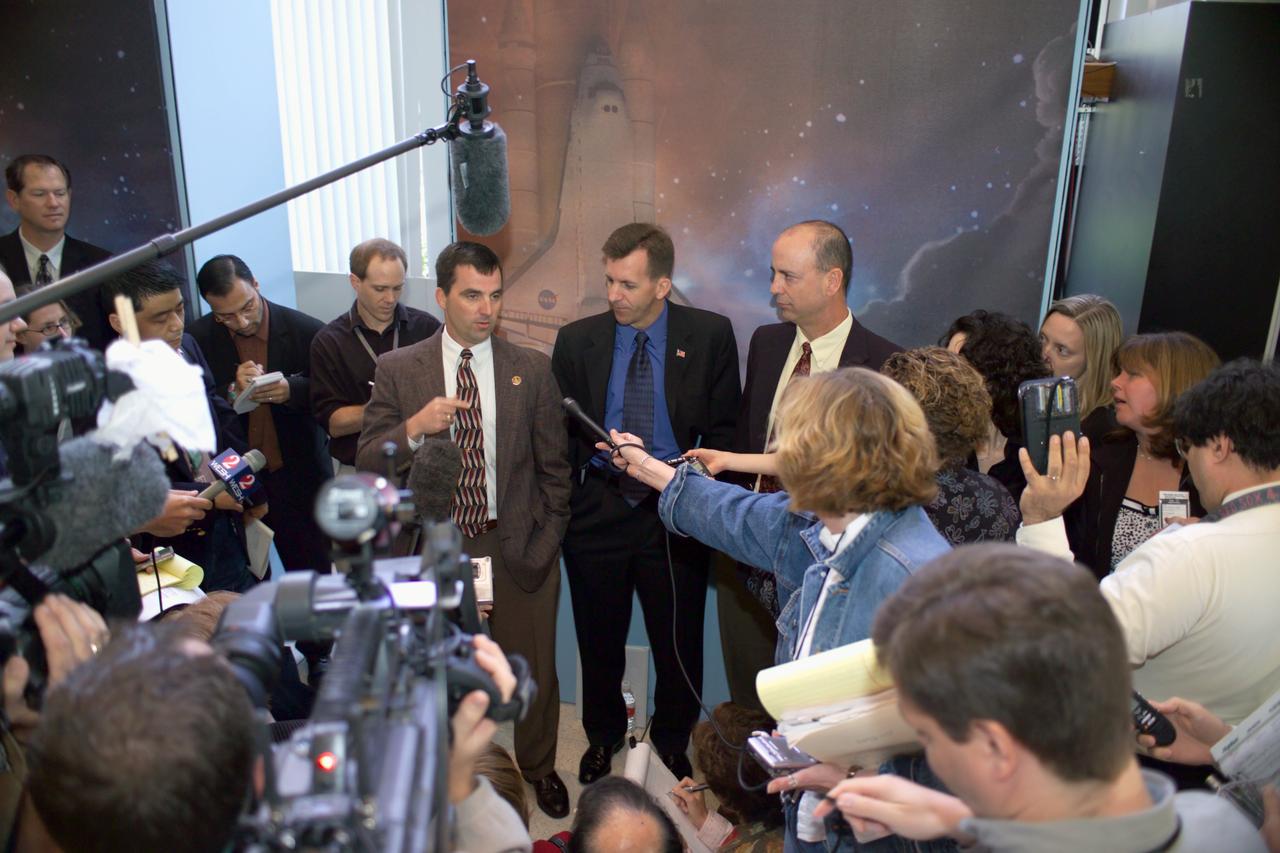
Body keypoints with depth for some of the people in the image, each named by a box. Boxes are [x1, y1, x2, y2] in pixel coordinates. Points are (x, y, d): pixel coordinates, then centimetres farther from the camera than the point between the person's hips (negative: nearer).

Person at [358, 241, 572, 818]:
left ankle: (538, 768, 42)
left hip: (518, 547, 0)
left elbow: (553, 467, 2)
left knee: (533, 670, 15)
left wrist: (545, 544, -1)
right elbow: (367, 462, -7)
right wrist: (415, 427, -25)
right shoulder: (397, 370, -4)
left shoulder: (532, 370, -3)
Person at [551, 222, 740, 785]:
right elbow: (560, 436, 4)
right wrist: (559, 511, -2)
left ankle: (671, 745, 39)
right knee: (599, 643, 16)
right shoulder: (577, 341, 0)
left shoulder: (711, 336, -4)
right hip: (596, 513, 1)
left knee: (679, 644, 12)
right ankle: (603, 738, 44)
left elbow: (724, 432, 0)